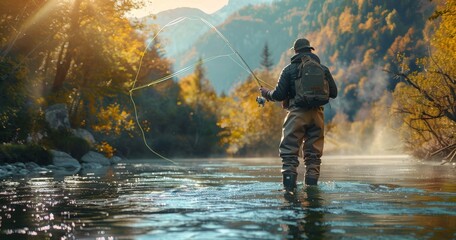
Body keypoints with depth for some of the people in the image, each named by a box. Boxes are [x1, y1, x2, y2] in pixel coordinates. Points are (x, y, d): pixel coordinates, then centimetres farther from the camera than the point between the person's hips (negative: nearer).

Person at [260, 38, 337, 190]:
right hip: (317, 114, 3)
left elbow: (279, 95, -4)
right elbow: (333, 93, 11)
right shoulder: (323, 69, 10)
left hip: (297, 113, -3)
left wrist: (266, 93, 16)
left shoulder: (289, 69, 1)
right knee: (313, 154, 10)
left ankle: (289, 187, -11)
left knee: (289, 152, -1)